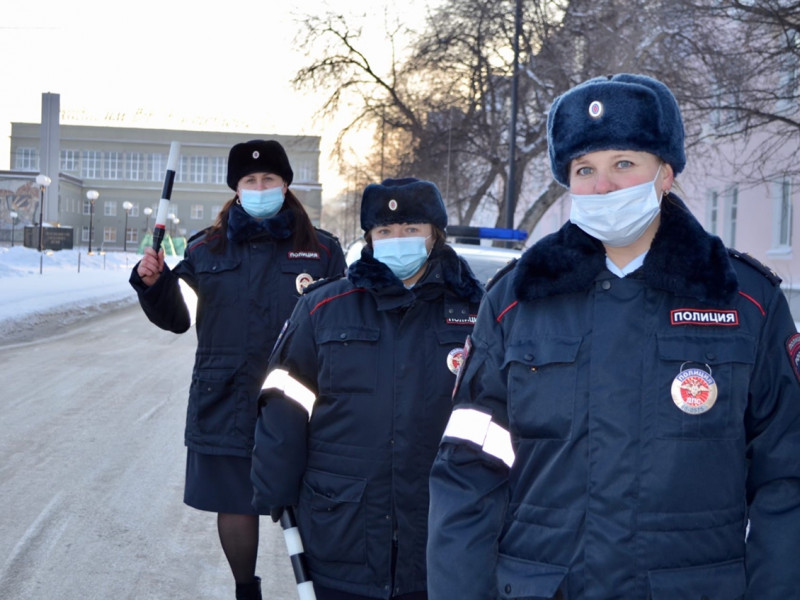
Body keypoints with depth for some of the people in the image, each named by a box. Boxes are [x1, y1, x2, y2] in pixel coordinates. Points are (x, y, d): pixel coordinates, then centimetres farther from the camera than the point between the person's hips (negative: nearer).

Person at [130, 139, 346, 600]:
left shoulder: (322, 250, 1)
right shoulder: (206, 250, 7)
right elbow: (176, 319, 13)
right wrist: (153, 283, -6)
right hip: (225, 402, 2)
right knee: (234, 505, 11)